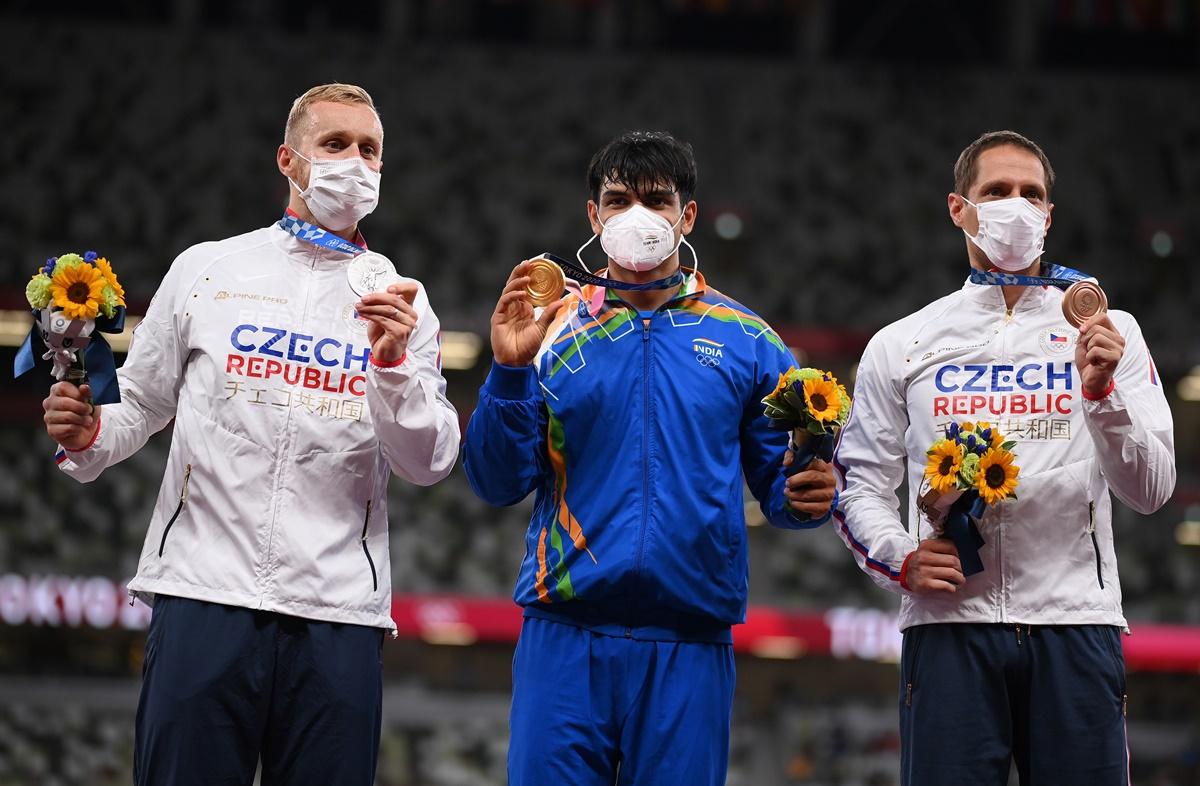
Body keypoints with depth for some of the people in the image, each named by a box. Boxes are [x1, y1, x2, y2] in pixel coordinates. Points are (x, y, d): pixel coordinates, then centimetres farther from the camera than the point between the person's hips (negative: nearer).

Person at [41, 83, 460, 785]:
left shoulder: (400, 302, 11)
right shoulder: (207, 271, 11)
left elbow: (430, 464, 4)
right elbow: (141, 406, 16)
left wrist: (393, 362, -11)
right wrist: (88, 437, -4)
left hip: (338, 615, 1)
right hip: (204, 595, -1)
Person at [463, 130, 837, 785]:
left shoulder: (745, 342, 9)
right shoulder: (552, 331, 7)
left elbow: (779, 483, 10)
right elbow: (498, 484, 2)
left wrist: (809, 495, -12)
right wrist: (509, 373, -11)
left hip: (689, 640, 1)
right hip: (566, 635, 0)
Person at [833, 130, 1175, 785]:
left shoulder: (1106, 333, 11)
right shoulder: (902, 345, 13)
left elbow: (1149, 491, 3)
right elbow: (859, 483, 14)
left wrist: (1102, 392, -12)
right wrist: (899, 559, -4)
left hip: (1074, 624, 0)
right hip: (949, 621, 0)